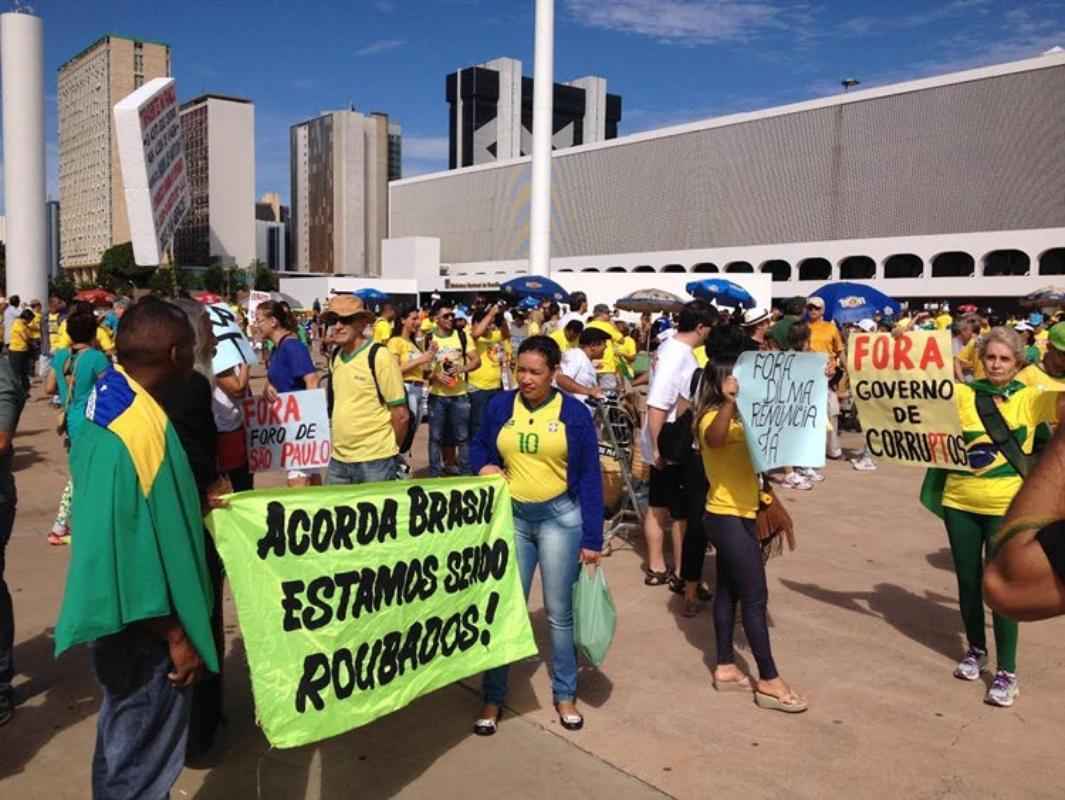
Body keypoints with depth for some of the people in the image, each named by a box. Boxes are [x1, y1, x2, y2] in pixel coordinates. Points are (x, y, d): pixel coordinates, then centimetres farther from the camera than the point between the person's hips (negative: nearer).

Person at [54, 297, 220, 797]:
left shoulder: (107, 396, 1)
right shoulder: (138, 430, -28)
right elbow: (136, 548, -27)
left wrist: (191, 506, 19)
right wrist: (176, 636, -19)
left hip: (122, 613, 10)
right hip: (142, 626, -9)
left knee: (124, 737, 27)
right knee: (143, 759, 9)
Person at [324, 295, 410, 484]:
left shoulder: (379, 356, -13)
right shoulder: (336, 357, 6)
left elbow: (401, 414, -10)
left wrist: (390, 451, 1)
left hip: (375, 461, -6)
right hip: (339, 459, 6)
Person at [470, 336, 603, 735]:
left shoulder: (574, 413, -6)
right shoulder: (500, 405, 1)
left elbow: (590, 477, -4)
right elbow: (478, 447, 16)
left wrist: (592, 538, -6)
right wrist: (484, 466, -9)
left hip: (560, 517, -2)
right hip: (511, 516, 2)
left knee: (559, 612, 9)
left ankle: (565, 694, 27)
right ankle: (493, 697, 21)